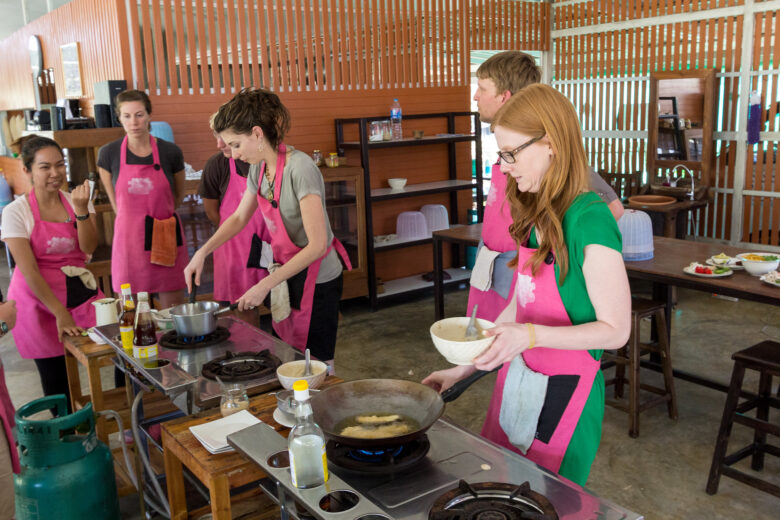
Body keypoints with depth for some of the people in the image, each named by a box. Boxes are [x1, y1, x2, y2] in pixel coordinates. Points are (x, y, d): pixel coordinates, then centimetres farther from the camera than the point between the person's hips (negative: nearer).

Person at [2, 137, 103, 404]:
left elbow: (88, 248, -9)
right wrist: (60, 313, -18)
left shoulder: (77, 200, 3)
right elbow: (29, 271, -14)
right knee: (57, 380, 4)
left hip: (82, 293, 3)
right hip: (39, 299, -3)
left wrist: (81, 209, -22)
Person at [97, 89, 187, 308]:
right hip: (128, 239, 0)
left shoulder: (170, 152, -2)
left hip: (166, 239, 0)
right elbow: (115, 201, 13)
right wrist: (134, 220, 11)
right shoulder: (108, 154, 0)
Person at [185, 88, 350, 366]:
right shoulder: (259, 168, 1)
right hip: (288, 275, 8)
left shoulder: (299, 168, -24)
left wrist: (265, 285, -24)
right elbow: (239, 217, 17)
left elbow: (317, 245, -27)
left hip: (317, 279, -8)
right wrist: (202, 252, 4)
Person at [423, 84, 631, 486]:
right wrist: (465, 368, 11)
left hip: (564, 392, -7)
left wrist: (531, 335, -28)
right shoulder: (534, 216, 4)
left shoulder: (589, 219, -19)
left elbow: (615, 329, -17)